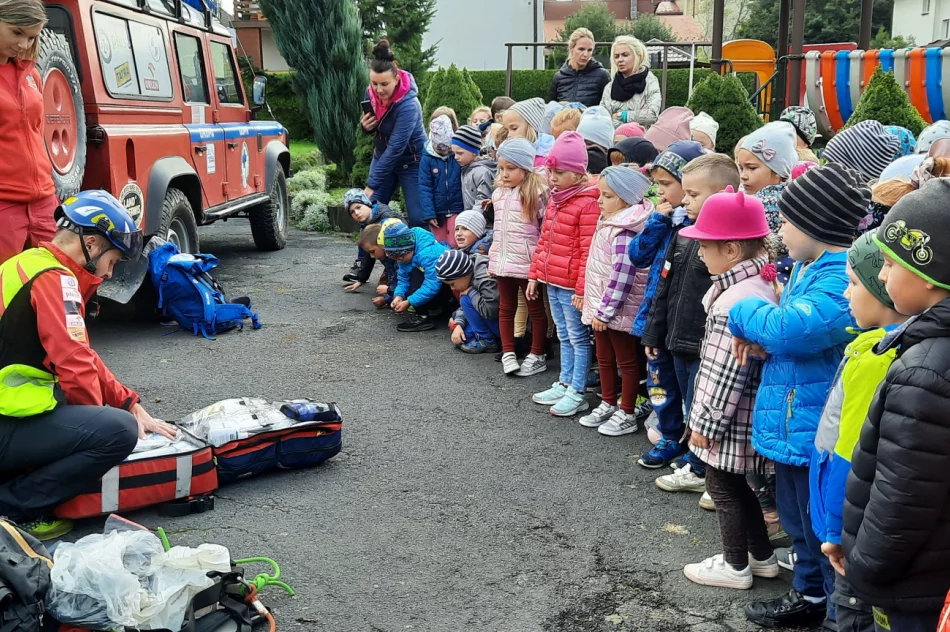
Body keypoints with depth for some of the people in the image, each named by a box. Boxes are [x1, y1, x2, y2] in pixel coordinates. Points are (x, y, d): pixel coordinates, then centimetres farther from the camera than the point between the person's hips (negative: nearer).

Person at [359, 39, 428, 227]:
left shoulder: (408, 105, -29)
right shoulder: (371, 93, -9)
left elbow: (395, 148, -31)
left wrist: (371, 185, -31)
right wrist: (366, 126, -17)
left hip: (411, 162, -6)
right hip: (382, 156, 6)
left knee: (417, 219, -8)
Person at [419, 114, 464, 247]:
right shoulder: (427, 159, -6)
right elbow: (424, 188, -6)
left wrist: (467, 209, -5)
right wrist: (428, 214, -11)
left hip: (456, 208, -1)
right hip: (437, 210, 1)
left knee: (454, 244, -1)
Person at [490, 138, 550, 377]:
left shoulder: (537, 193, -12)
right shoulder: (499, 194, 9)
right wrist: (493, 256, 17)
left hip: (527, 263, -6)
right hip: (503, 261, 7)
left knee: (535, 309, 7)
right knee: (506, 308, 13)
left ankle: (537, 356, 17)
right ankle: (508, 353, 23)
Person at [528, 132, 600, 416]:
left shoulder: (588, 204, -17)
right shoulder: (554, 201, 11)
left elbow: (589, 251, -20)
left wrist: (582, 288, -20)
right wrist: (535, 275, 17)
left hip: (572, 286, -9)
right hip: (552, 282, 9)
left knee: (578, 338, 2)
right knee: (564, 337, 18)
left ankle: (577, 393, 8)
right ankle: (564, 384, 29)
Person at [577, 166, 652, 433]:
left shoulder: (624, 232, -23)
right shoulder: (609, 223, 8)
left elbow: (622, 276, -27)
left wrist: (605, 310, -23)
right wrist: (598, 308, 17)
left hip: (618, 308, -10)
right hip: (601, 305, 10)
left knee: (626, 361, 6)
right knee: (604, 358, 20)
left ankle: (627, 412, 17)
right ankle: (607, 404, 34)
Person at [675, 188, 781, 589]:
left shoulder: (737, 300, -27)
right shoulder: (761, 285, 5)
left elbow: (728, 372, -26)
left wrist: (706, 422, -17)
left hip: (728, 420, -9)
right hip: (745, 415, 9)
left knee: (723, 488, 8)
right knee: (736, 486, 22)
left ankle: (735, 566, 24)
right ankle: (762, 556, 35)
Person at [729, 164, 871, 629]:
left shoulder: (845, 278, -25)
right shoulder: (807, 267, 9)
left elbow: (793, 329, -36)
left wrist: (744, 314, -16)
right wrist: (760, 338, -3)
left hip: (815, 430, -10)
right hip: (791, 423, 10)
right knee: (798, 519, 25)